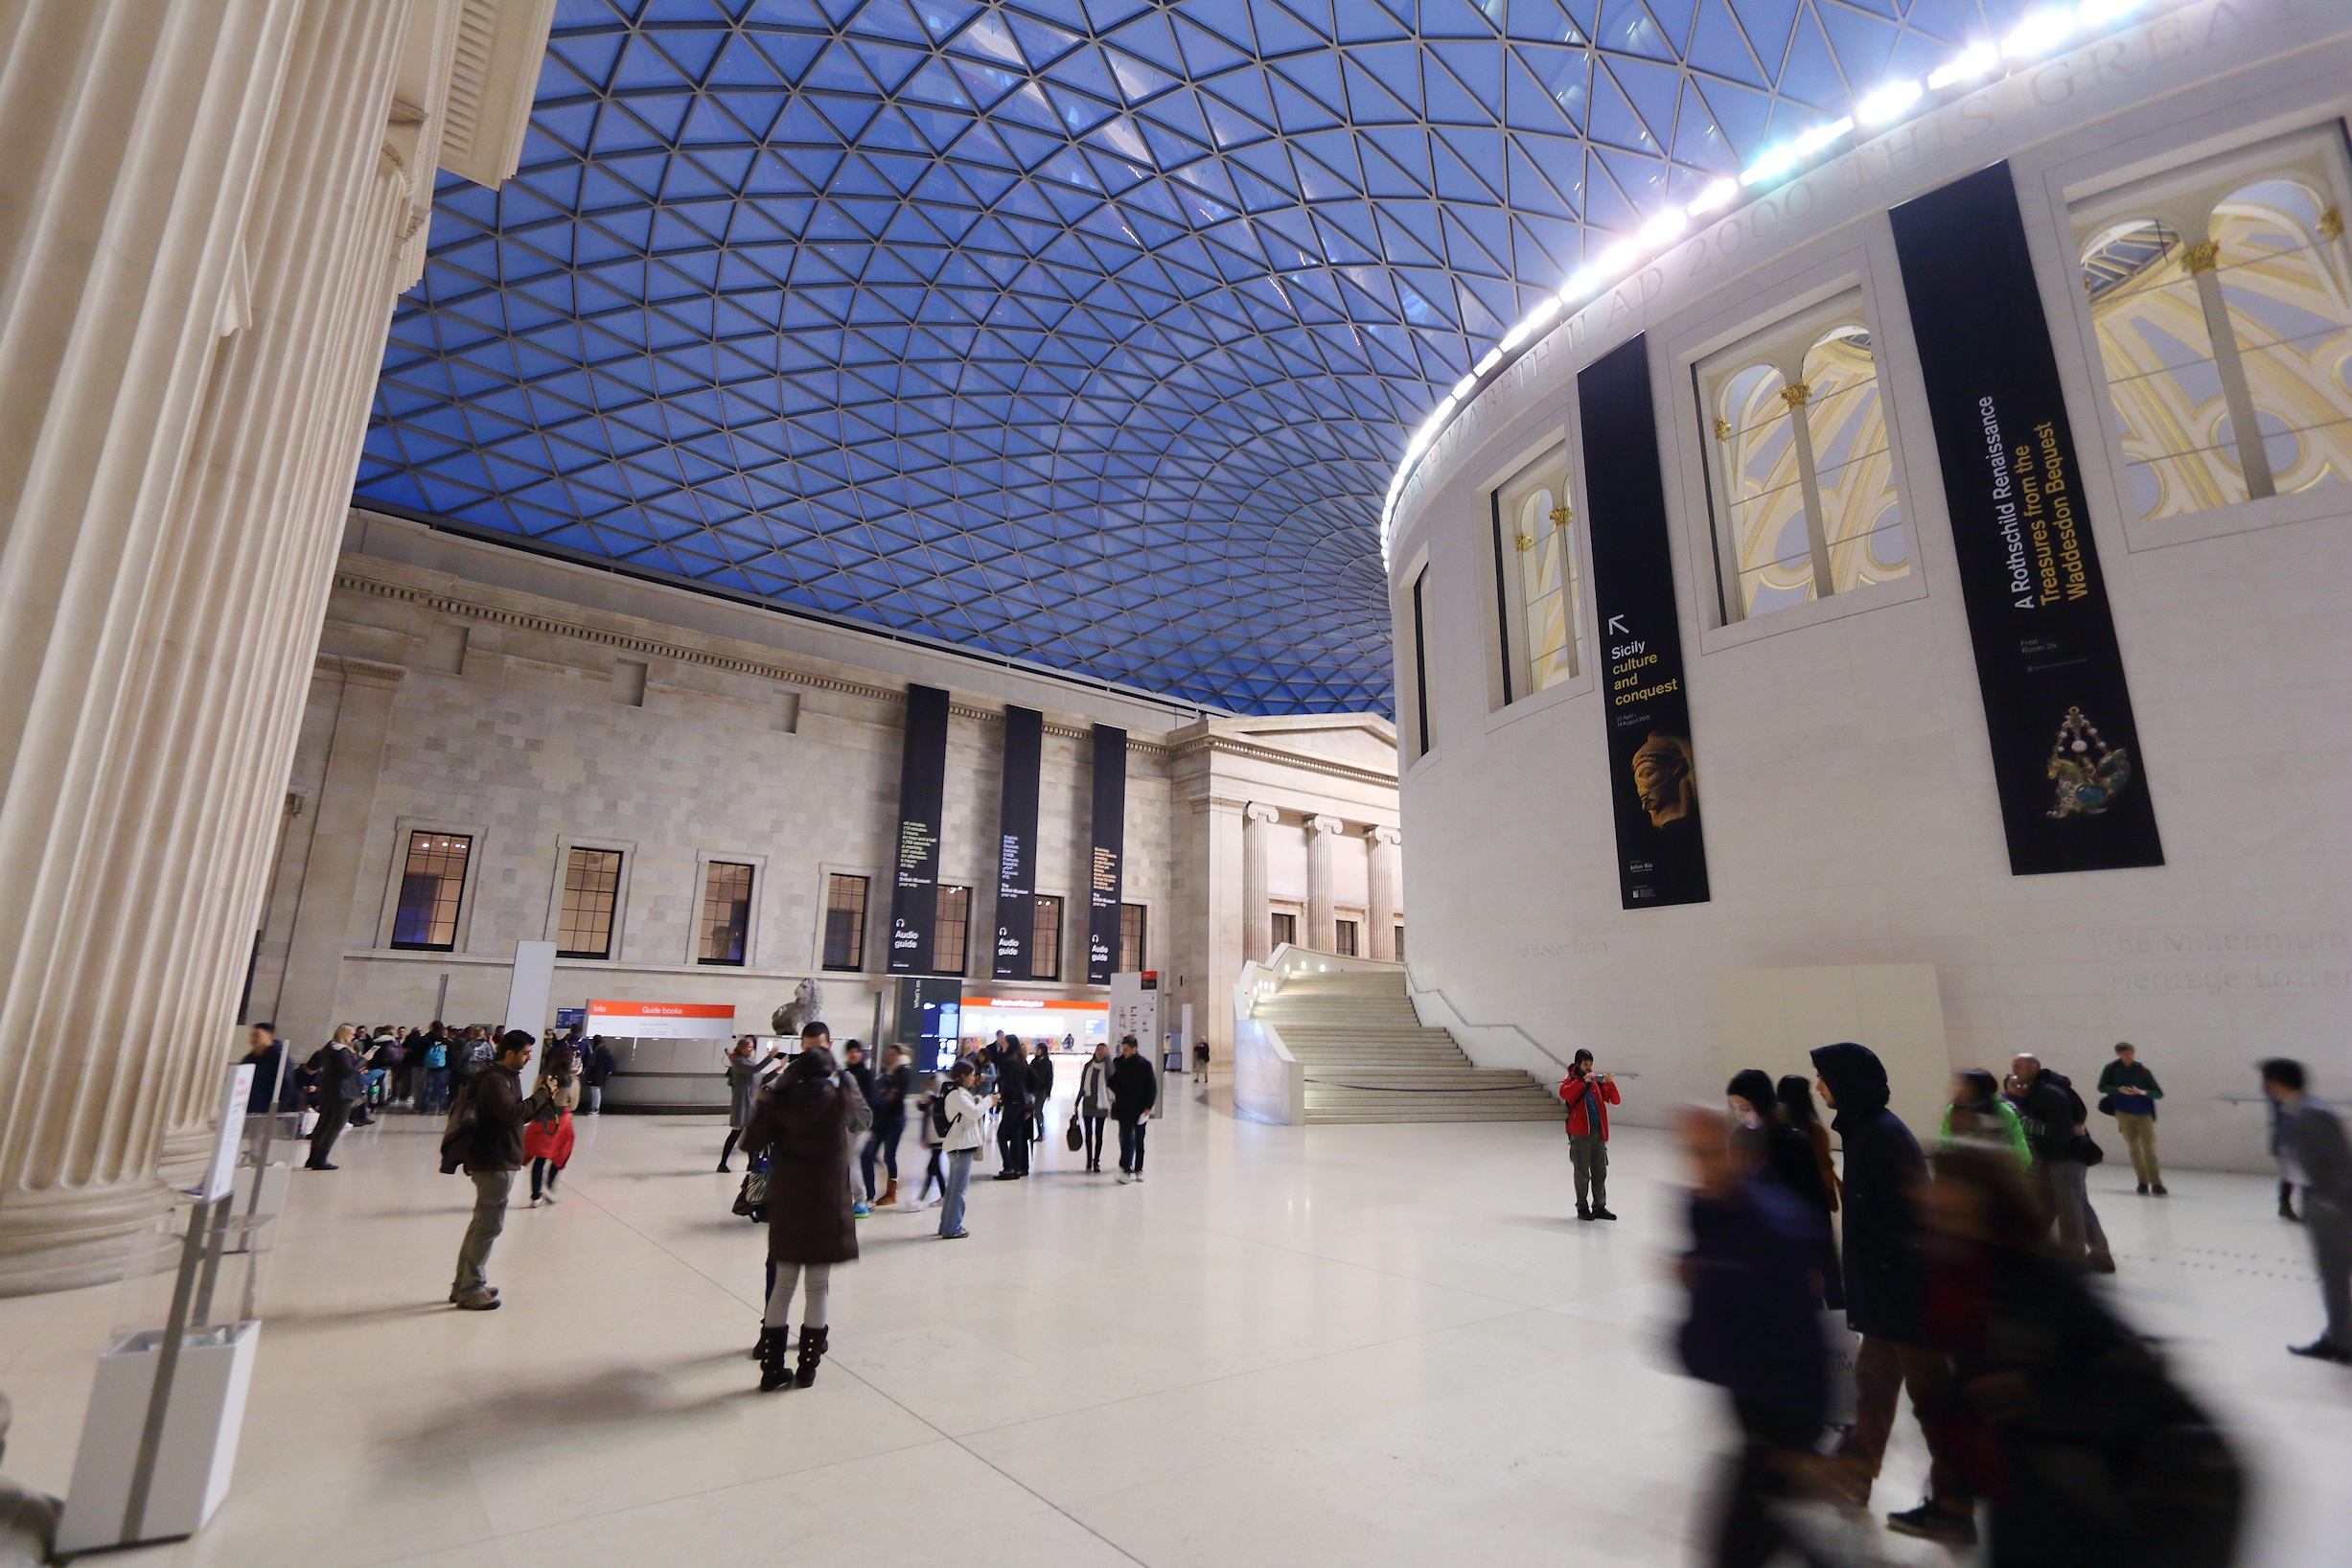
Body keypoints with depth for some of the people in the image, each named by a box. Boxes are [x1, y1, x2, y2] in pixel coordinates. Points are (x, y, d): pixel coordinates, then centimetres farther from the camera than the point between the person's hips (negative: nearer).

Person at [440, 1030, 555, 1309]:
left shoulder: (507, 1077, 14)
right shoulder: (494, 1080, -18)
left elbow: (518, 1115, 17)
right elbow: (511, 1114, -29)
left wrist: (543, 1099, 3)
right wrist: (542, 1094, -20)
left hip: (499, 1161, 11)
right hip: (494, 1163, -11)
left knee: (481, 1224, 19)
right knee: (489, 1226, -3)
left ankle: (463, 1284, 29)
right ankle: (470, 1290, 7)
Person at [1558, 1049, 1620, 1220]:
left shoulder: (1597, 1082, 13)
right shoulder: (1572, 1080, 0)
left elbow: (1615, 1101, 5)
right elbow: (1564, 1093, -23)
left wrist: (1610, 1083, -11)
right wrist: (1583, 1080, -27)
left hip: (1598, 1132, 5)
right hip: (1580, 1133, -5)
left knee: (1600, 1171, 10)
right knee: (1582, 1172, 2)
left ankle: (1599, 1207, 20)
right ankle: (1582, 1208, 12)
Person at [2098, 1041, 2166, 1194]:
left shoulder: (2142, 1070, -3)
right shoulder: (2111, 1069, -2)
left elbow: (2159, 1093, -4)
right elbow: (2101, 1087, -2)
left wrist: (2143, 1092, -23)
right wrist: (2119, 1090, -18)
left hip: (2144, 1113, -1)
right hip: (2123, 1113, 1)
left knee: (2149, 1147, -6)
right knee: (2133, 1147, 5)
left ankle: (2156, 1183, -3)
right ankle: (2142, 1182, 12)